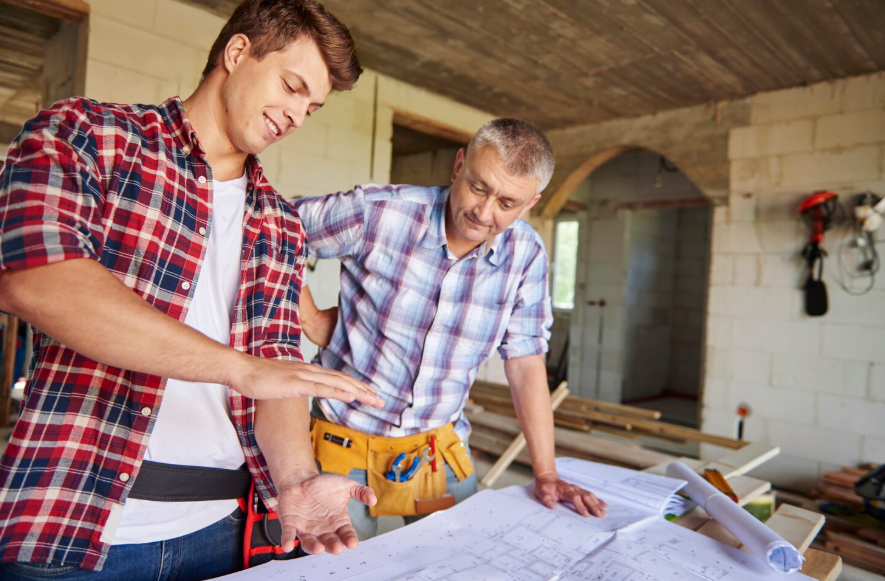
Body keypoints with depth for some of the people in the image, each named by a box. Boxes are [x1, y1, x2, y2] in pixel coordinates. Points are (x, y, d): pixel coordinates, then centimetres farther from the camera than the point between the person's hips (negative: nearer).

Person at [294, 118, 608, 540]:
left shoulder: (526, 255, -8)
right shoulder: (377, 212, -19)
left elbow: (525, 364, -2)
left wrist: (546, 475, -2)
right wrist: (311, 321, -8)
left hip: (441, 446, 3)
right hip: (347, 442, -2)